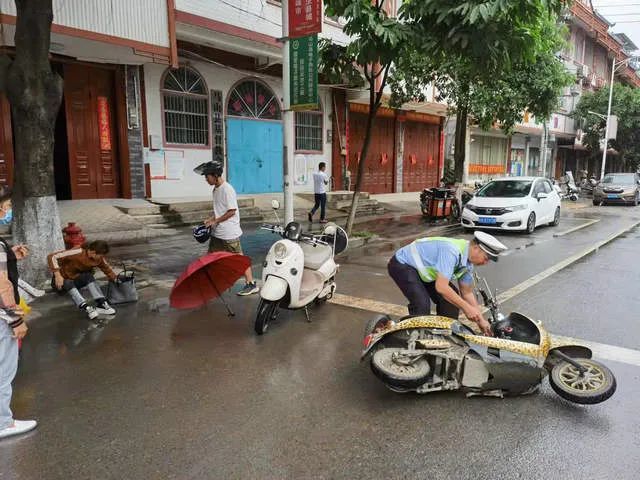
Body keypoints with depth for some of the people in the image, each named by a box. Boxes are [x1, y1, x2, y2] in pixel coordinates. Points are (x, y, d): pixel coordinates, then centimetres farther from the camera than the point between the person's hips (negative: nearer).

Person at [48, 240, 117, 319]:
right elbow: (53, 256, -29)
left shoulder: (99, 258, -10)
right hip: (62, 281, -4)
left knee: (88, 276, -26)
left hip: (76, 281, 5)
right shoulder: (78, 253, -29)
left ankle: (102, 303, -37)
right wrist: (57, 275, -37)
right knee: (69, 284, -37)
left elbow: (107, 269, 6)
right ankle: (86, 308, -54)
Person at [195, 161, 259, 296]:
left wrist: (215, 221, -16)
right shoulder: (216, 189, 10)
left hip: (229, 233, -9)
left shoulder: (227, 189, -18)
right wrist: (210, 219, 7)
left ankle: (251, 284, 6)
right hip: (217, 232, 9)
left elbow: (232, 211, -20)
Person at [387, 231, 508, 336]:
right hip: (402, 264, -9)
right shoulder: (451, 251, -34)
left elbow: (467, 293, 7)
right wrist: (466, 307, -31)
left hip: (423, 268, 9)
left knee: (451, 298, -1)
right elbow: (441, 287, -38)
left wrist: (481, 320, 2)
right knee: (422, 303, -26)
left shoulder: (468, 263, -3)